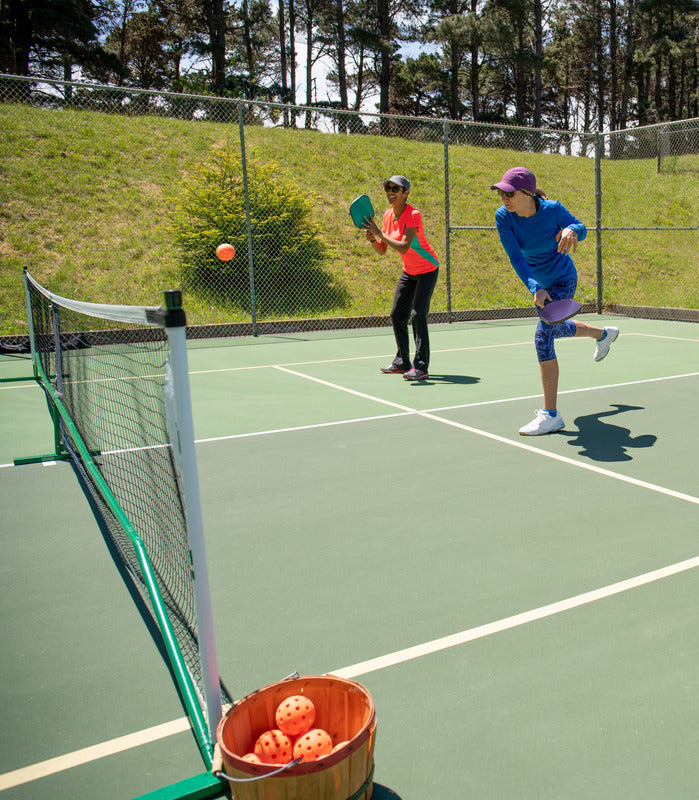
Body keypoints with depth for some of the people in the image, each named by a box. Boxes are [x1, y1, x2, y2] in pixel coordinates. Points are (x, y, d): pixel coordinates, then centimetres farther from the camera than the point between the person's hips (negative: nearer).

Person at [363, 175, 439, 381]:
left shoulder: (413, 215, -24)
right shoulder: (388, 215, -1)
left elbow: (403, 248, -34)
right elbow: (382, 250, 3)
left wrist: (379, 233, -32)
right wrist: (372, 239, -17)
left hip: (427, 270, -8)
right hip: (409, 271, 8)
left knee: (418, 314, -19)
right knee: (397, 315, 8)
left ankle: (421, 366, -17)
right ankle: (402, 362, 20)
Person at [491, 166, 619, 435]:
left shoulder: (552, 210, -26)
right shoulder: (503, 217, -20)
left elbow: (580, 227, -6)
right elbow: (516, 258, -25)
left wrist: (571, 231, -31)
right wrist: (534, 288, -39)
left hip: (562, 280, -6)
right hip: (538, 283, 6)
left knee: (543, 336, -22)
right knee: (557, 329, 28)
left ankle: (551, 415, -18)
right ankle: (603, 334, 63)